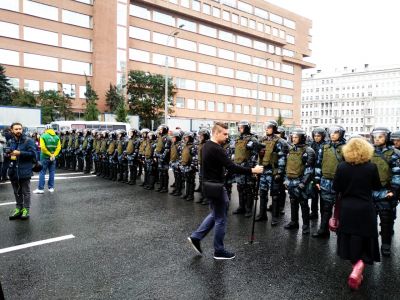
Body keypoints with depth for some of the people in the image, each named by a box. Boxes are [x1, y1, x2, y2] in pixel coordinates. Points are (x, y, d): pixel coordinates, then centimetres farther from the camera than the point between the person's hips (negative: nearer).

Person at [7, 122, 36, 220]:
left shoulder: (28, 141, -9)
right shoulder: (10, 141, 9)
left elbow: (33, 153, -16)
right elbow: (7, 152, 21)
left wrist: (19, 153, -21)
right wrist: (8, 154, -2)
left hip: (24, 171, -6)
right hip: (13, 170, 6)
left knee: (26, 192, 5)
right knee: (17, 192, 17)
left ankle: (26, 209, 16)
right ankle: (18, 208, 29)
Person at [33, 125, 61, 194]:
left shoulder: (43, 136, -7)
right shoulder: (57, 137, 2)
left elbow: (43, 147, -15)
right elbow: (59, 147, -6)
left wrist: (50, 154, -9)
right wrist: (54, 155, -7)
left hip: (45, 157, -4)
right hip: (53, 158, 4)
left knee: (42, 172, 2)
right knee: (52, 172, 11)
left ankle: (40, 188, 3)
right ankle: (51, 187, 16)